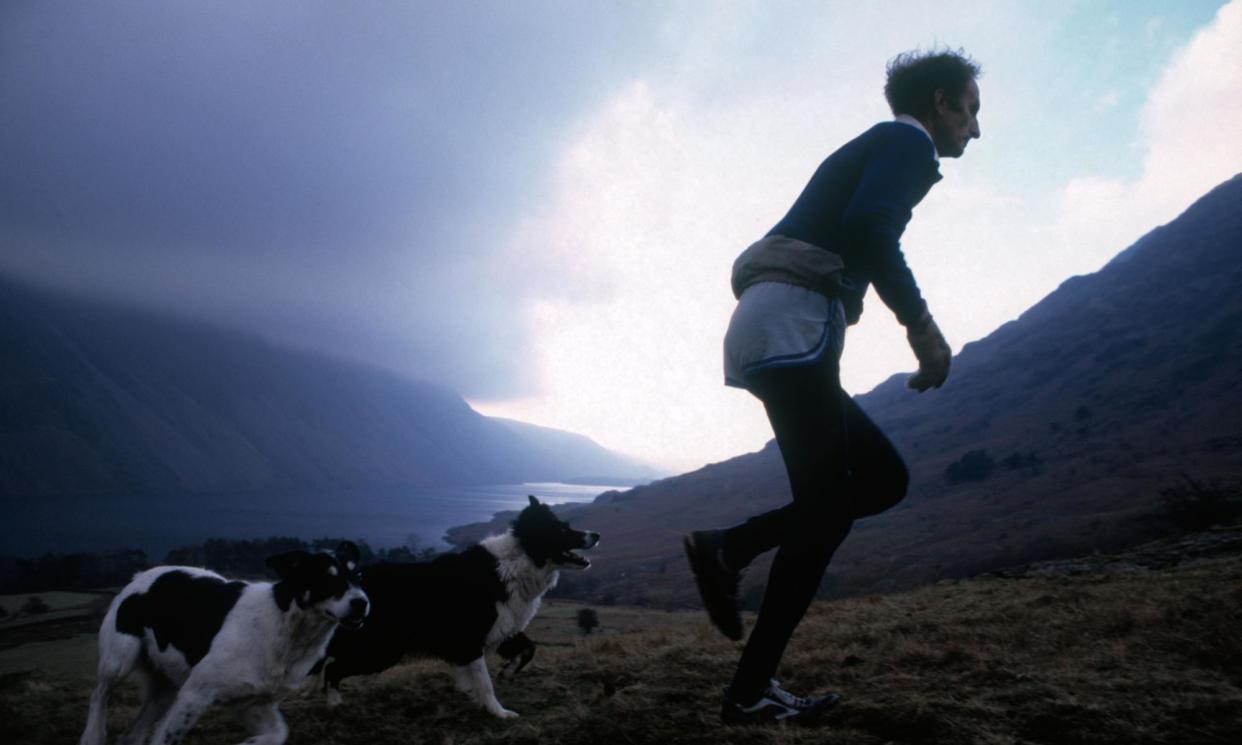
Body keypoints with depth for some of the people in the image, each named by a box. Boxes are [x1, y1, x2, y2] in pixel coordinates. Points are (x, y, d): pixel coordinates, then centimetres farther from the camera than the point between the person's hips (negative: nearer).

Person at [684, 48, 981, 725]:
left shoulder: (873, 147, 31)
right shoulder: (908, 141, 2)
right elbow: (866, 228, -18)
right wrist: (920, 323, -14)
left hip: (766, 333, 9)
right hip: (791, 326, -9)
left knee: (883, 477, 11)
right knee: (826, 510, -7)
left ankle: (727, 548, 3)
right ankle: (751, 691, -3)